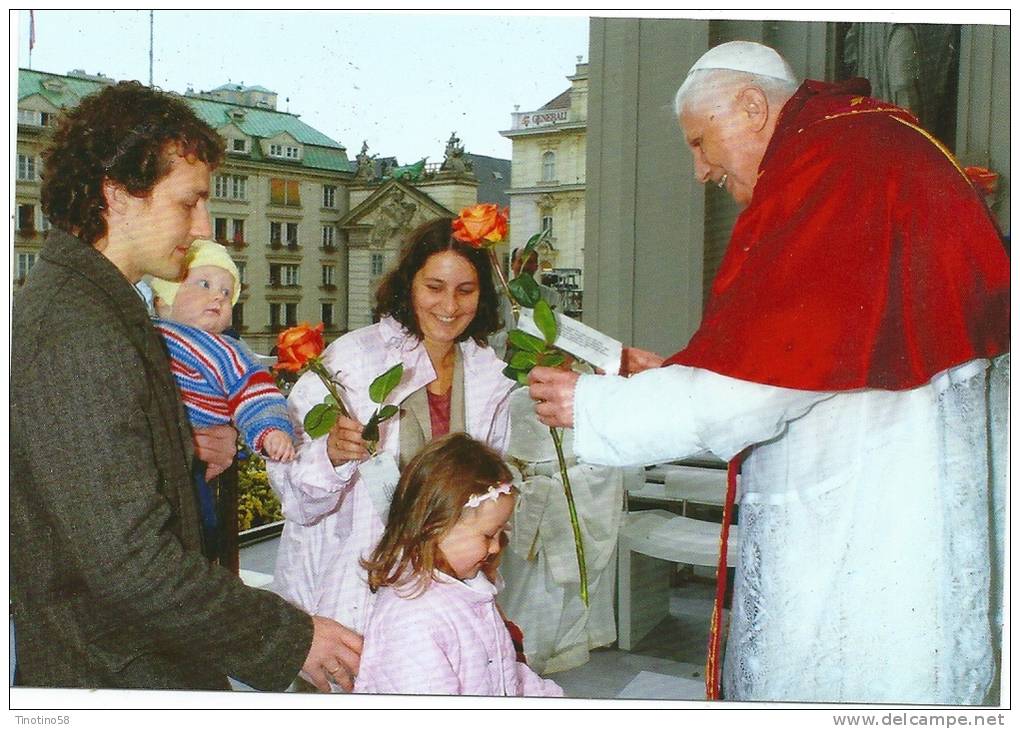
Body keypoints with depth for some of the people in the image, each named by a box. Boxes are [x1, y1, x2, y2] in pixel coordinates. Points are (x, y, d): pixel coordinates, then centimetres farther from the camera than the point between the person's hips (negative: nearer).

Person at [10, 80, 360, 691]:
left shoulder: (61, 298, 9)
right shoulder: (80, 333, -25)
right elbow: (128, 561, -29)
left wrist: (188, 451, 1)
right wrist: (292, 638, -20)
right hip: (119, 675, -10)